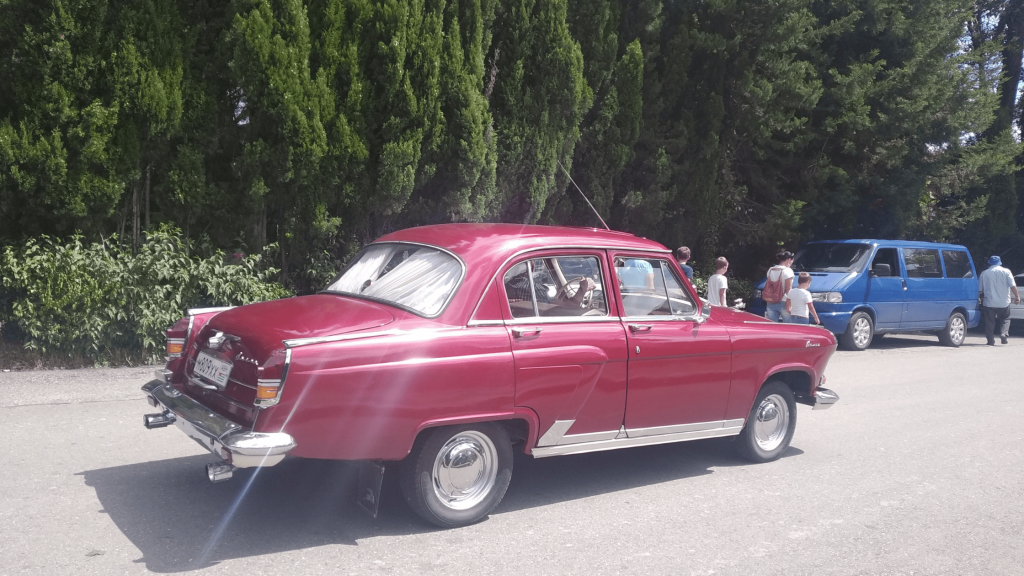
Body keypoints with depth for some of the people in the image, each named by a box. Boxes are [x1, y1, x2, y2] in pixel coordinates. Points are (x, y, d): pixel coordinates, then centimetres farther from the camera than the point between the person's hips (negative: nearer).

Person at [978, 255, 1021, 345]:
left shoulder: (984, 273, 3)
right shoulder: (1006, 272, 0)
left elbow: (979, 290, 5)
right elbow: (1013, 286, -7)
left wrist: (979, 298, 19)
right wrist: (1017, 296, 2)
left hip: (989, 303, 0)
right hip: (1004, 303, 0)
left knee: (989, 322, 7)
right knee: (1005, 319, 17)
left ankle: (990, 340, 6)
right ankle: (1003, 333, -5)